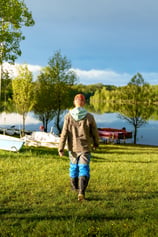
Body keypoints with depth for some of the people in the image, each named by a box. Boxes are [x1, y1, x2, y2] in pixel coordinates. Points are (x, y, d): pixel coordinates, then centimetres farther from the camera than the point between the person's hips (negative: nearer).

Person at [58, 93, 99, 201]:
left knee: (74, 166, 22)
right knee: (84, 169, -1)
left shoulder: (68, 116, -9)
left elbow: (64, 133, -11)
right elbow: (95, 132, 1)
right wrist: (96, 143, 19)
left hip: (73, 148, 2)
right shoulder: (89, 117, -10)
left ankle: (75, 186, 41)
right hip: (85, 148, -2)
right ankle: (81, 192, -15)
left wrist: (61, 148, -7)